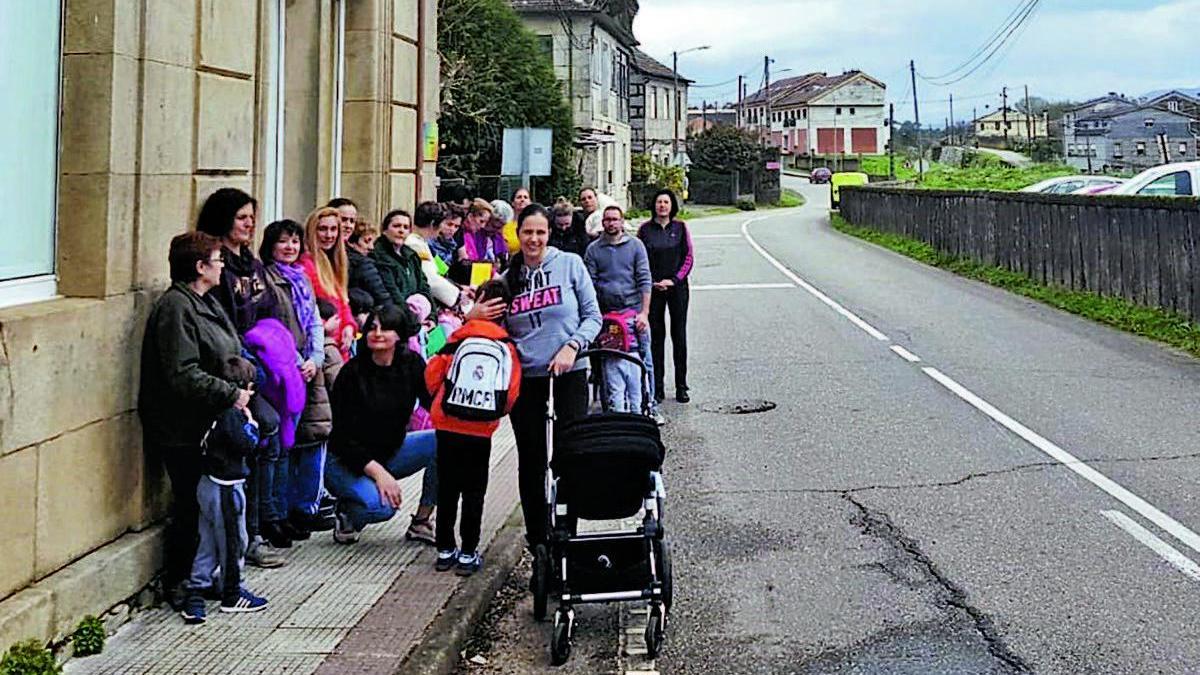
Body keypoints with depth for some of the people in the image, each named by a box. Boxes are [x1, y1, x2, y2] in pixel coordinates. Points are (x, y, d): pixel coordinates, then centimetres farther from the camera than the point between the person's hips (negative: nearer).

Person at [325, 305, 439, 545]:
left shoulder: (411, 364, -4)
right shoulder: (352, 372, -17)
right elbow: (343, 436, -18)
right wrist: (377, 472, -27)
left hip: (392, 452, 6)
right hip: (348, 462, -5)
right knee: (381, 505, -35)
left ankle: (421, 523, -7)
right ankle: (347, 514, 2)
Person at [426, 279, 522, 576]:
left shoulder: (459, 339, -5)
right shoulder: (508, 347, -2)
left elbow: (433, 379, 0)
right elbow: (511, 395, -3)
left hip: (448, 428, 0)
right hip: (481, 432, 0)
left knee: (447, 488, 12)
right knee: (474, 492, 9)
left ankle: (445, 550, 17)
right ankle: (468, 554, 9)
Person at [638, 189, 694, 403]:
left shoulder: (680, 227, 4)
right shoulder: (645, 229, 3)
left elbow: (688, 257, 2)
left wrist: (674, 280, -9)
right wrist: (650, 282, -8)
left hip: (677, 287, 0)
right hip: (653, 289, 0)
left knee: (679, 335, 1)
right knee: (656, 336, 2)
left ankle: (681, 386, 7)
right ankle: (657, 387, 7)